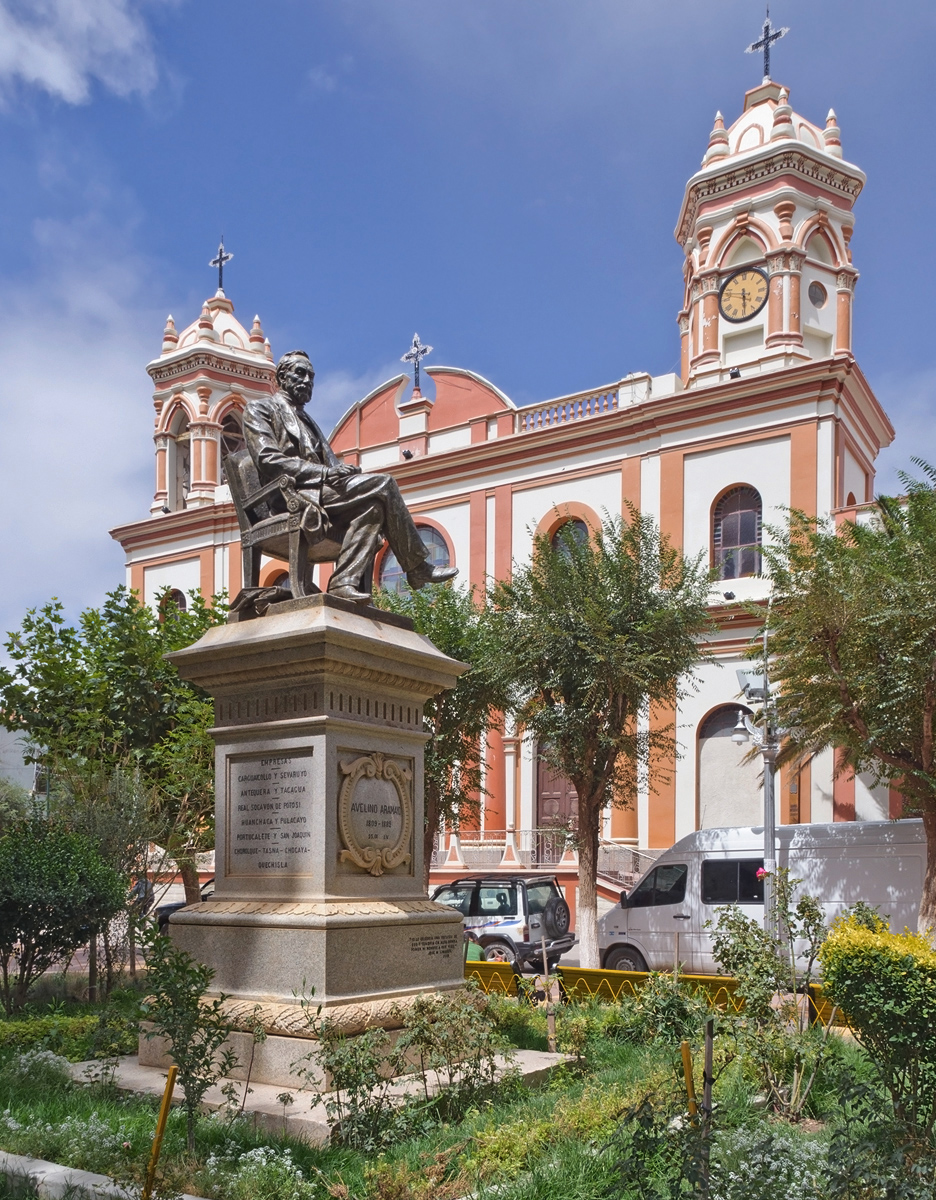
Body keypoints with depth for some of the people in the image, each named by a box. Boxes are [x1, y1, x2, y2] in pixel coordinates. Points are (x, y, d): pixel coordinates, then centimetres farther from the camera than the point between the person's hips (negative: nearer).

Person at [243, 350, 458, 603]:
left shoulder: (306, 420, 32)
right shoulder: (259, 408, 9)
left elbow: (330, 462, 21)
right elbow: (268, 459, -7)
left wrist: (341, 472, -6)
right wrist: (324, 472, -18)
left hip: (317, 490, 8)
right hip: (292, 494, -8)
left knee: (373, 506, -19)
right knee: (383, 484, -19)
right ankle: (417, 567, -13)